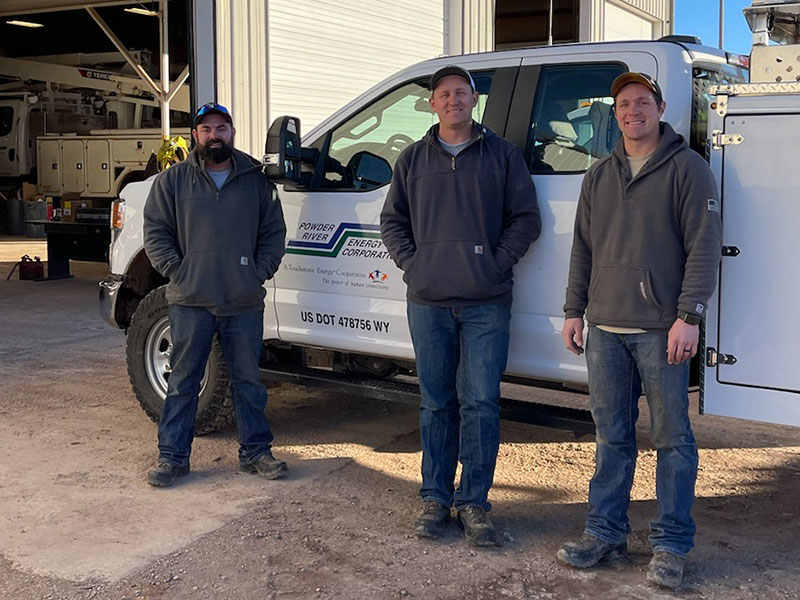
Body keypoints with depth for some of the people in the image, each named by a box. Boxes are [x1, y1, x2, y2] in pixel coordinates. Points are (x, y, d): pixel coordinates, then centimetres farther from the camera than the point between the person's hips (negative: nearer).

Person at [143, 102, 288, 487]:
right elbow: (155, 232, 4)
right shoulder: (173, 180, 6)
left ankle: (255, 451, 22)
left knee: (248, 381, 10)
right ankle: (172, 457, 14)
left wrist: (260, 272, -1)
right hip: (190, 302, -1)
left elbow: (274, 232, 11)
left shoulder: (256, 181, 9)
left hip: (244, 303, 1)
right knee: (183, 382, 5)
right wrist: (177, 271, -6)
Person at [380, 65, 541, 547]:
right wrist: (410, 262, 2)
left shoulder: (502, 155, 7)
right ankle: (436, 498, 18)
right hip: (428, 303, 2)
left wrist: (498, 261, -6)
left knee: (481, 404, -4)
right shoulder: (413, 159, 13)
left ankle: (474, 503, 7)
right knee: (437, 404, 9)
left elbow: (526, 218, 5)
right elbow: (392, 220, 17)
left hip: (486, 303, -2)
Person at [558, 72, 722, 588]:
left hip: (661, 331, -5)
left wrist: (689, 317, -15)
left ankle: (671, 546, 11)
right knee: (612, 437, 11)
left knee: (672, 438, 2)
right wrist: (575, 311, 13)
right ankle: (606, 533, 20)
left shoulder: (687, 168, -1)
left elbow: (705, 246, -8)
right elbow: (583, 249, 19)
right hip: (605, 329, 5)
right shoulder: (599, 176, 16)